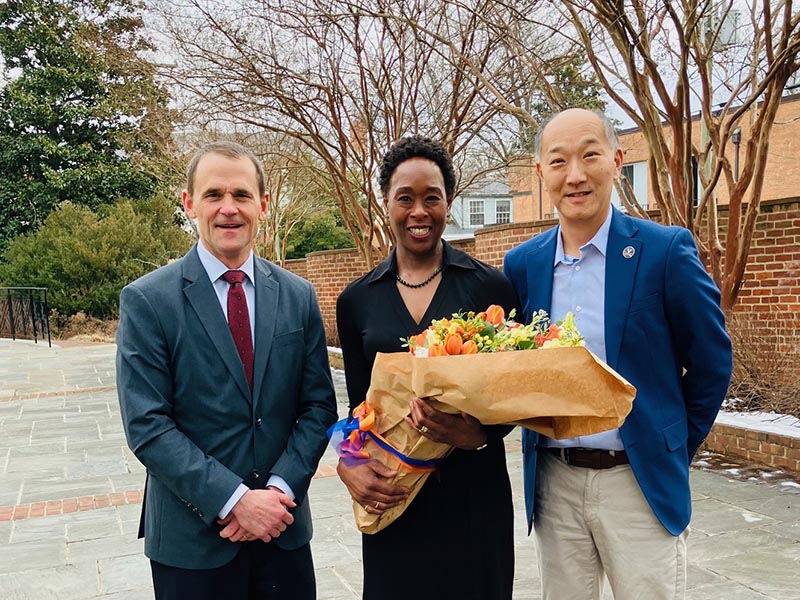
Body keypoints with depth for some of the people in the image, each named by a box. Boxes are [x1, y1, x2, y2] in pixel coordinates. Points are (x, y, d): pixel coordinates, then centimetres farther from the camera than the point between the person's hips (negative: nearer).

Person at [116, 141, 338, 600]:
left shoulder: (299, 296, 2)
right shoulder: (147, 300, -8)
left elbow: (319, 405, 2)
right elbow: (147, 425, -12)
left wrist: (280, 488, -11)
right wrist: (235, 500, -17)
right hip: (191, 540, -2)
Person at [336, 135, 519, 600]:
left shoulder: (490, 286, -3)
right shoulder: (358, 301, 4)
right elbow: (358, 403, 9)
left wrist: (478, 434, -19)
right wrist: (349, 464, -9)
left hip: (474, 493, -1)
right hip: (391, 496, 2)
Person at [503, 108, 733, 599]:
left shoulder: (666, 250, -9)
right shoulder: (522, 263, 2)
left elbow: (711, 364, -2)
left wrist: (671, 452, 4)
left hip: (639, 482, -3)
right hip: (553, 483, 3)